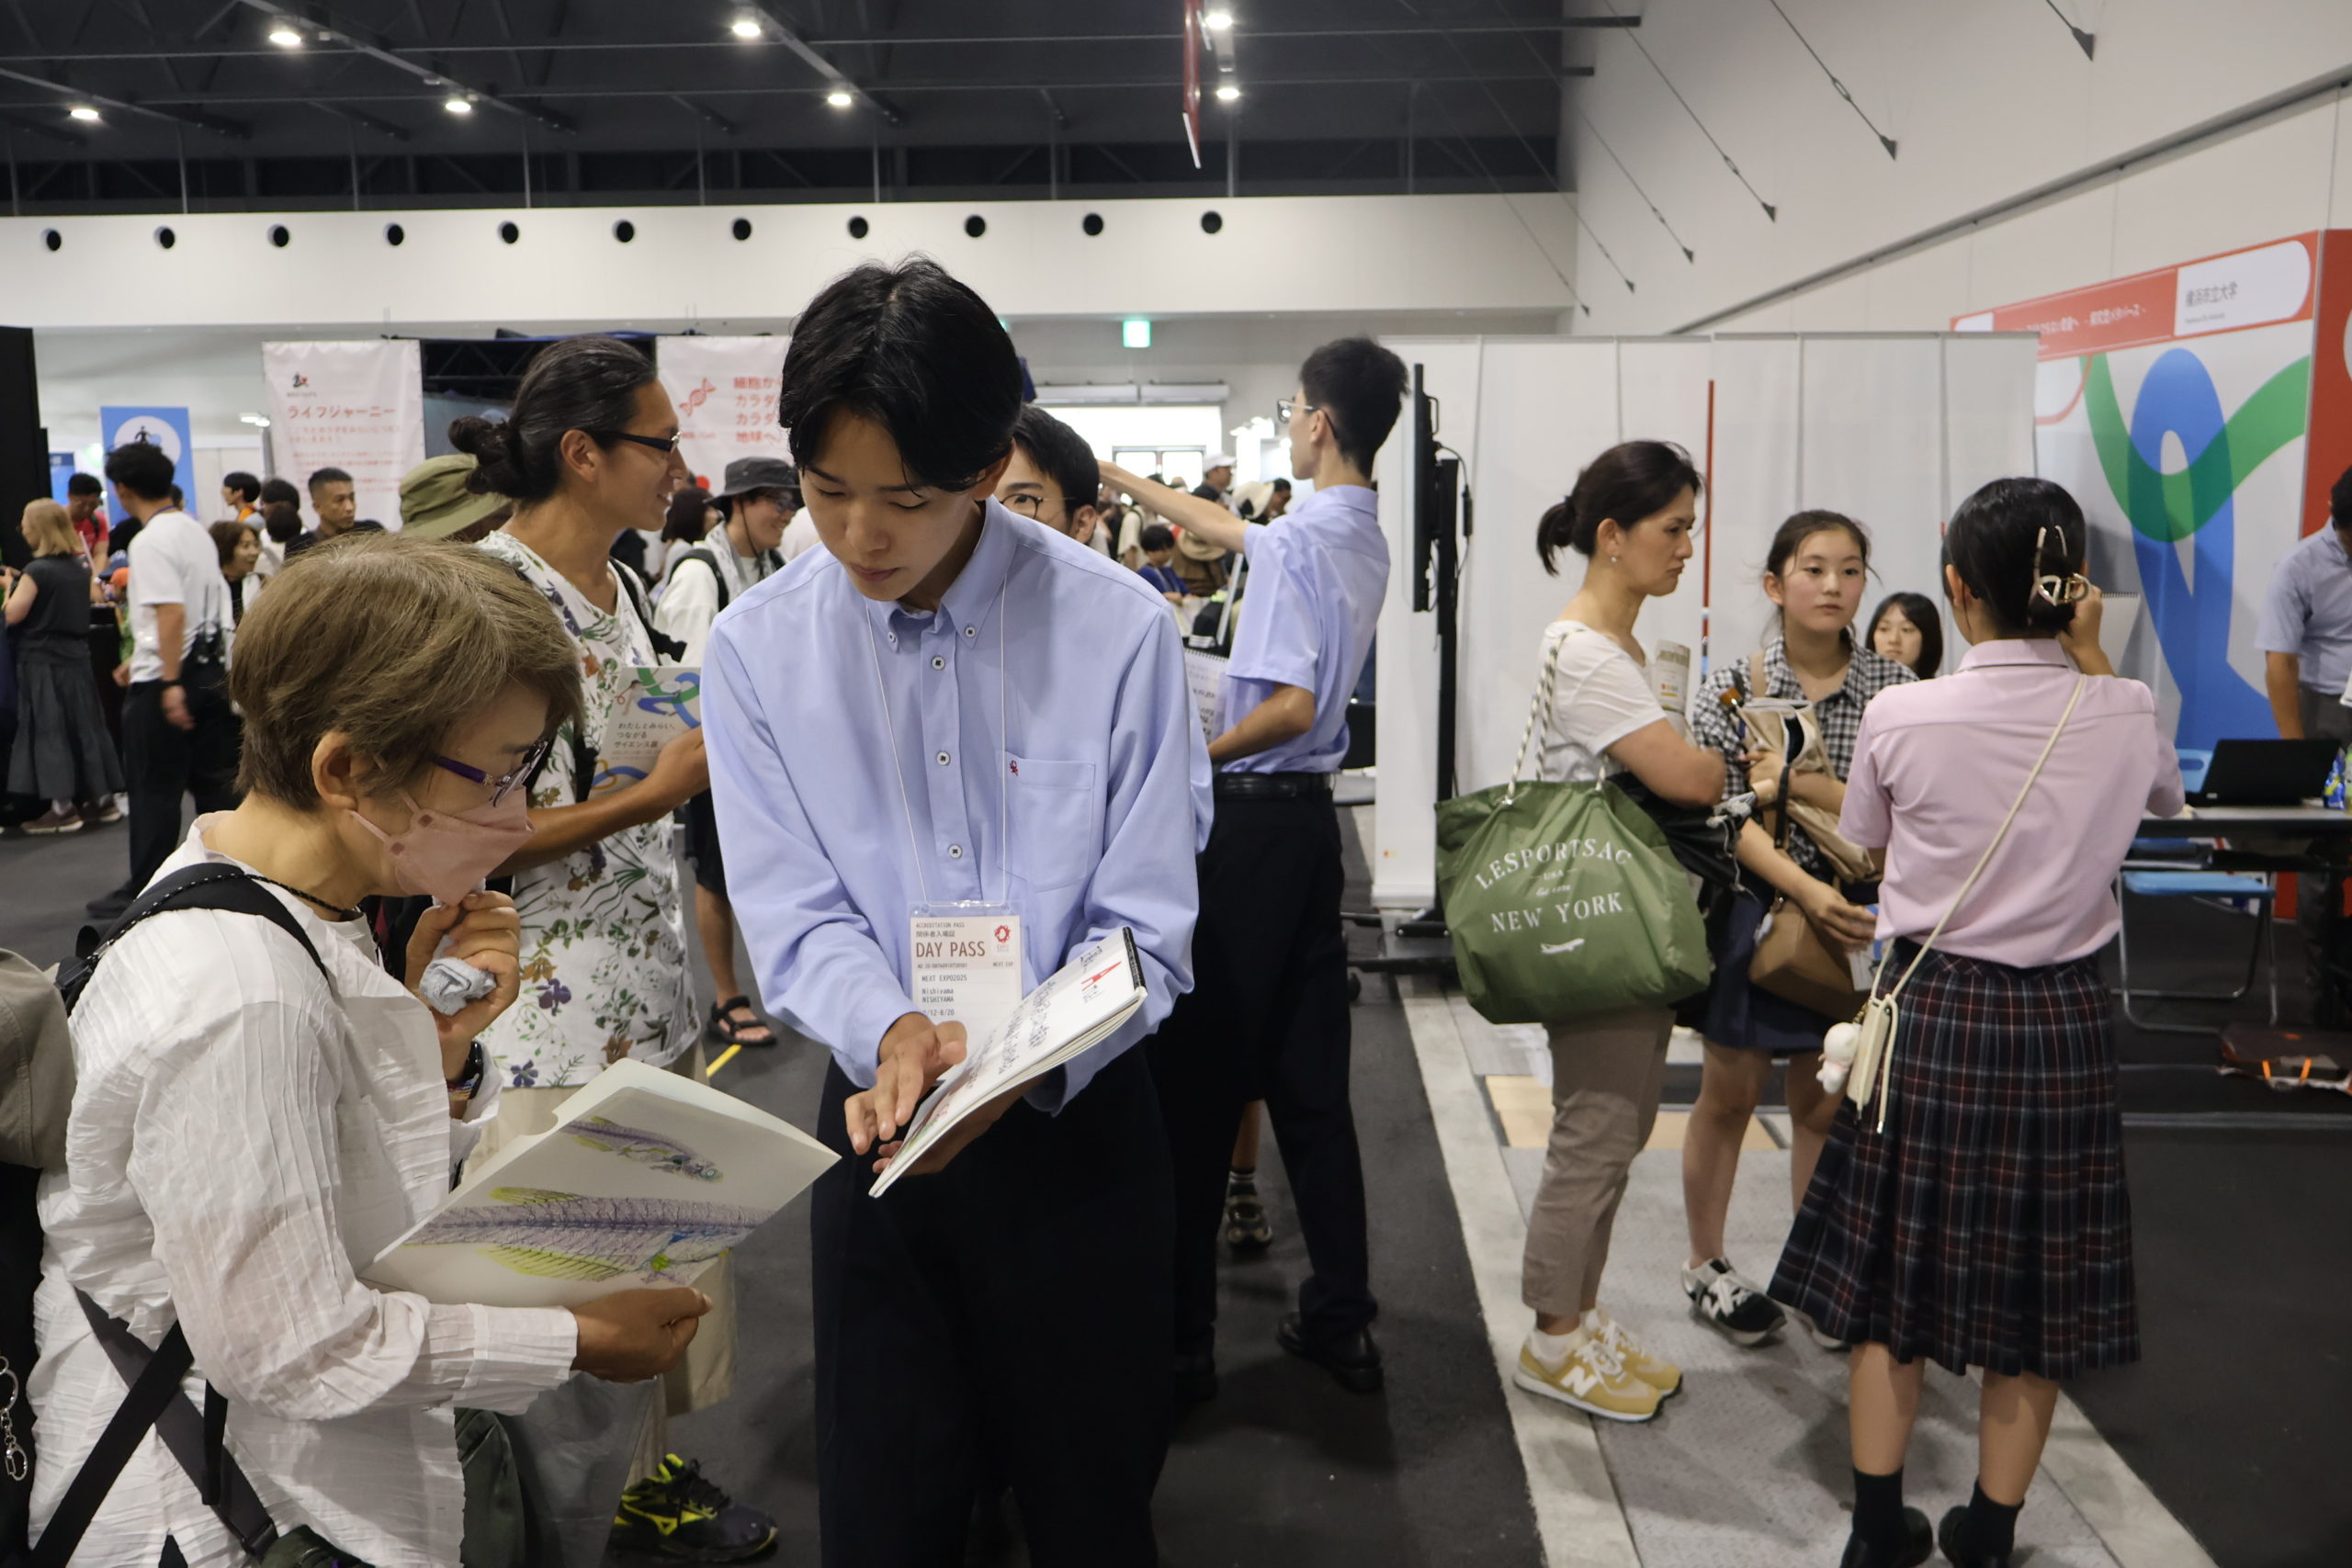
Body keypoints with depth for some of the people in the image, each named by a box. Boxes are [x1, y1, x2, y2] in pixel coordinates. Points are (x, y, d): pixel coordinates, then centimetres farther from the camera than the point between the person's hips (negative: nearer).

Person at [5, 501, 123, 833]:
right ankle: (101, 797, 14)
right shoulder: (79, 567, 7)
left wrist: (9, 587, 1)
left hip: (42, 661, -7)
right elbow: (94, 597, 23)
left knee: (50, 729, -3)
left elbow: (12, 615, -14)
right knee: (84, 725, 11)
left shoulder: (37, 571, -14)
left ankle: (63, 807, -3)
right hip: (76, 656, 7)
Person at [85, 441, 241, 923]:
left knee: (155, 790, 1)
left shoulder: (151, 541, -15)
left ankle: (143, 891, 10)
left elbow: (171, 613, -24)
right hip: (212, 669, 8)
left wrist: (170, 683, -25)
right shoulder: (197, 532, 12)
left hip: (165, 682, -8)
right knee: (214, 783, 11)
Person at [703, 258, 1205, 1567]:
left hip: (1080, 1119, -1)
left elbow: (1143, 932, -11)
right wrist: (893, 1034, -25)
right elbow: (796, 916, -5)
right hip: (879, 1121, 2)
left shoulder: (1117, 628, -13)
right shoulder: (758, 649, -6)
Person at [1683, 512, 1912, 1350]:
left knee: (1824, 1101, 10)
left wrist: (1803, 783, -19)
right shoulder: (1731, 686, -6)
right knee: (1730, 1093, 9)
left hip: (1850, 915, 1)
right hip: (1749, 906, -1)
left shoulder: (1891, 688, -2)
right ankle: (1707, 1266, 26)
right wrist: (1807, 889, -25)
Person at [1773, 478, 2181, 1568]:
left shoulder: (1901, 717, -13)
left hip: (1933, 1012, -1)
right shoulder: (2124, 714, -8)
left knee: (1897, 1275, 13)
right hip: (2063, 1022, 2)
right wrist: (2090, 659, 10)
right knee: (2037, 1291, 15)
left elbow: (1861, 845, 4)